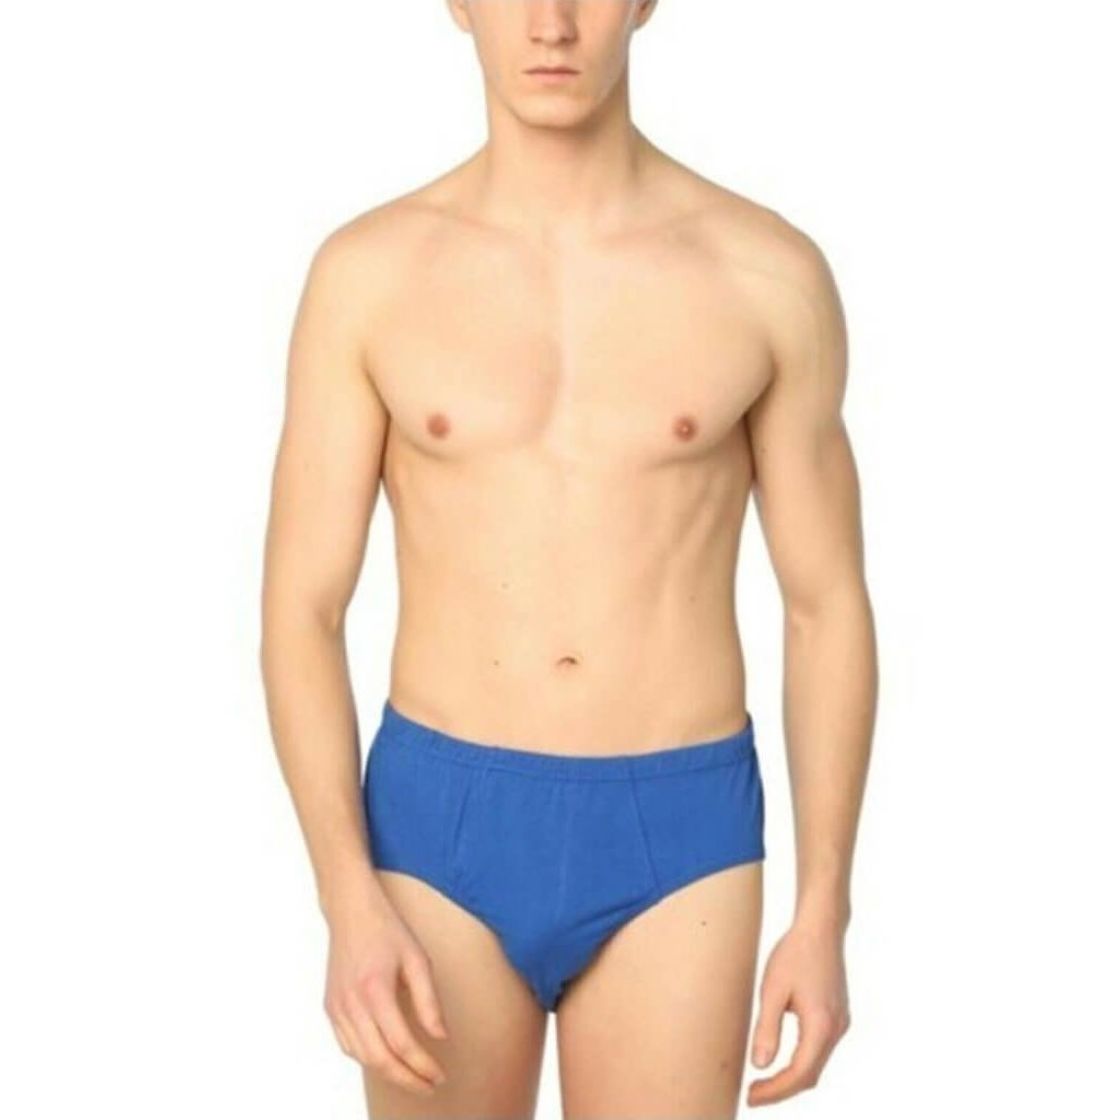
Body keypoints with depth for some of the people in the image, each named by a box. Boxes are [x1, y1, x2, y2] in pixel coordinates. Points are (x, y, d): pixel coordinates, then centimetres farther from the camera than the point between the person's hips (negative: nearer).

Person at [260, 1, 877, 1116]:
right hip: (441, 832, 1)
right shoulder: (366, 271, -2)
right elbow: (299, 611, -2)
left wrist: (823, 914, -1)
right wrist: (350, 907, -14)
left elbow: (828, 605, 3)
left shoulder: (768, 270, -3)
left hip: (675, 844, 0)